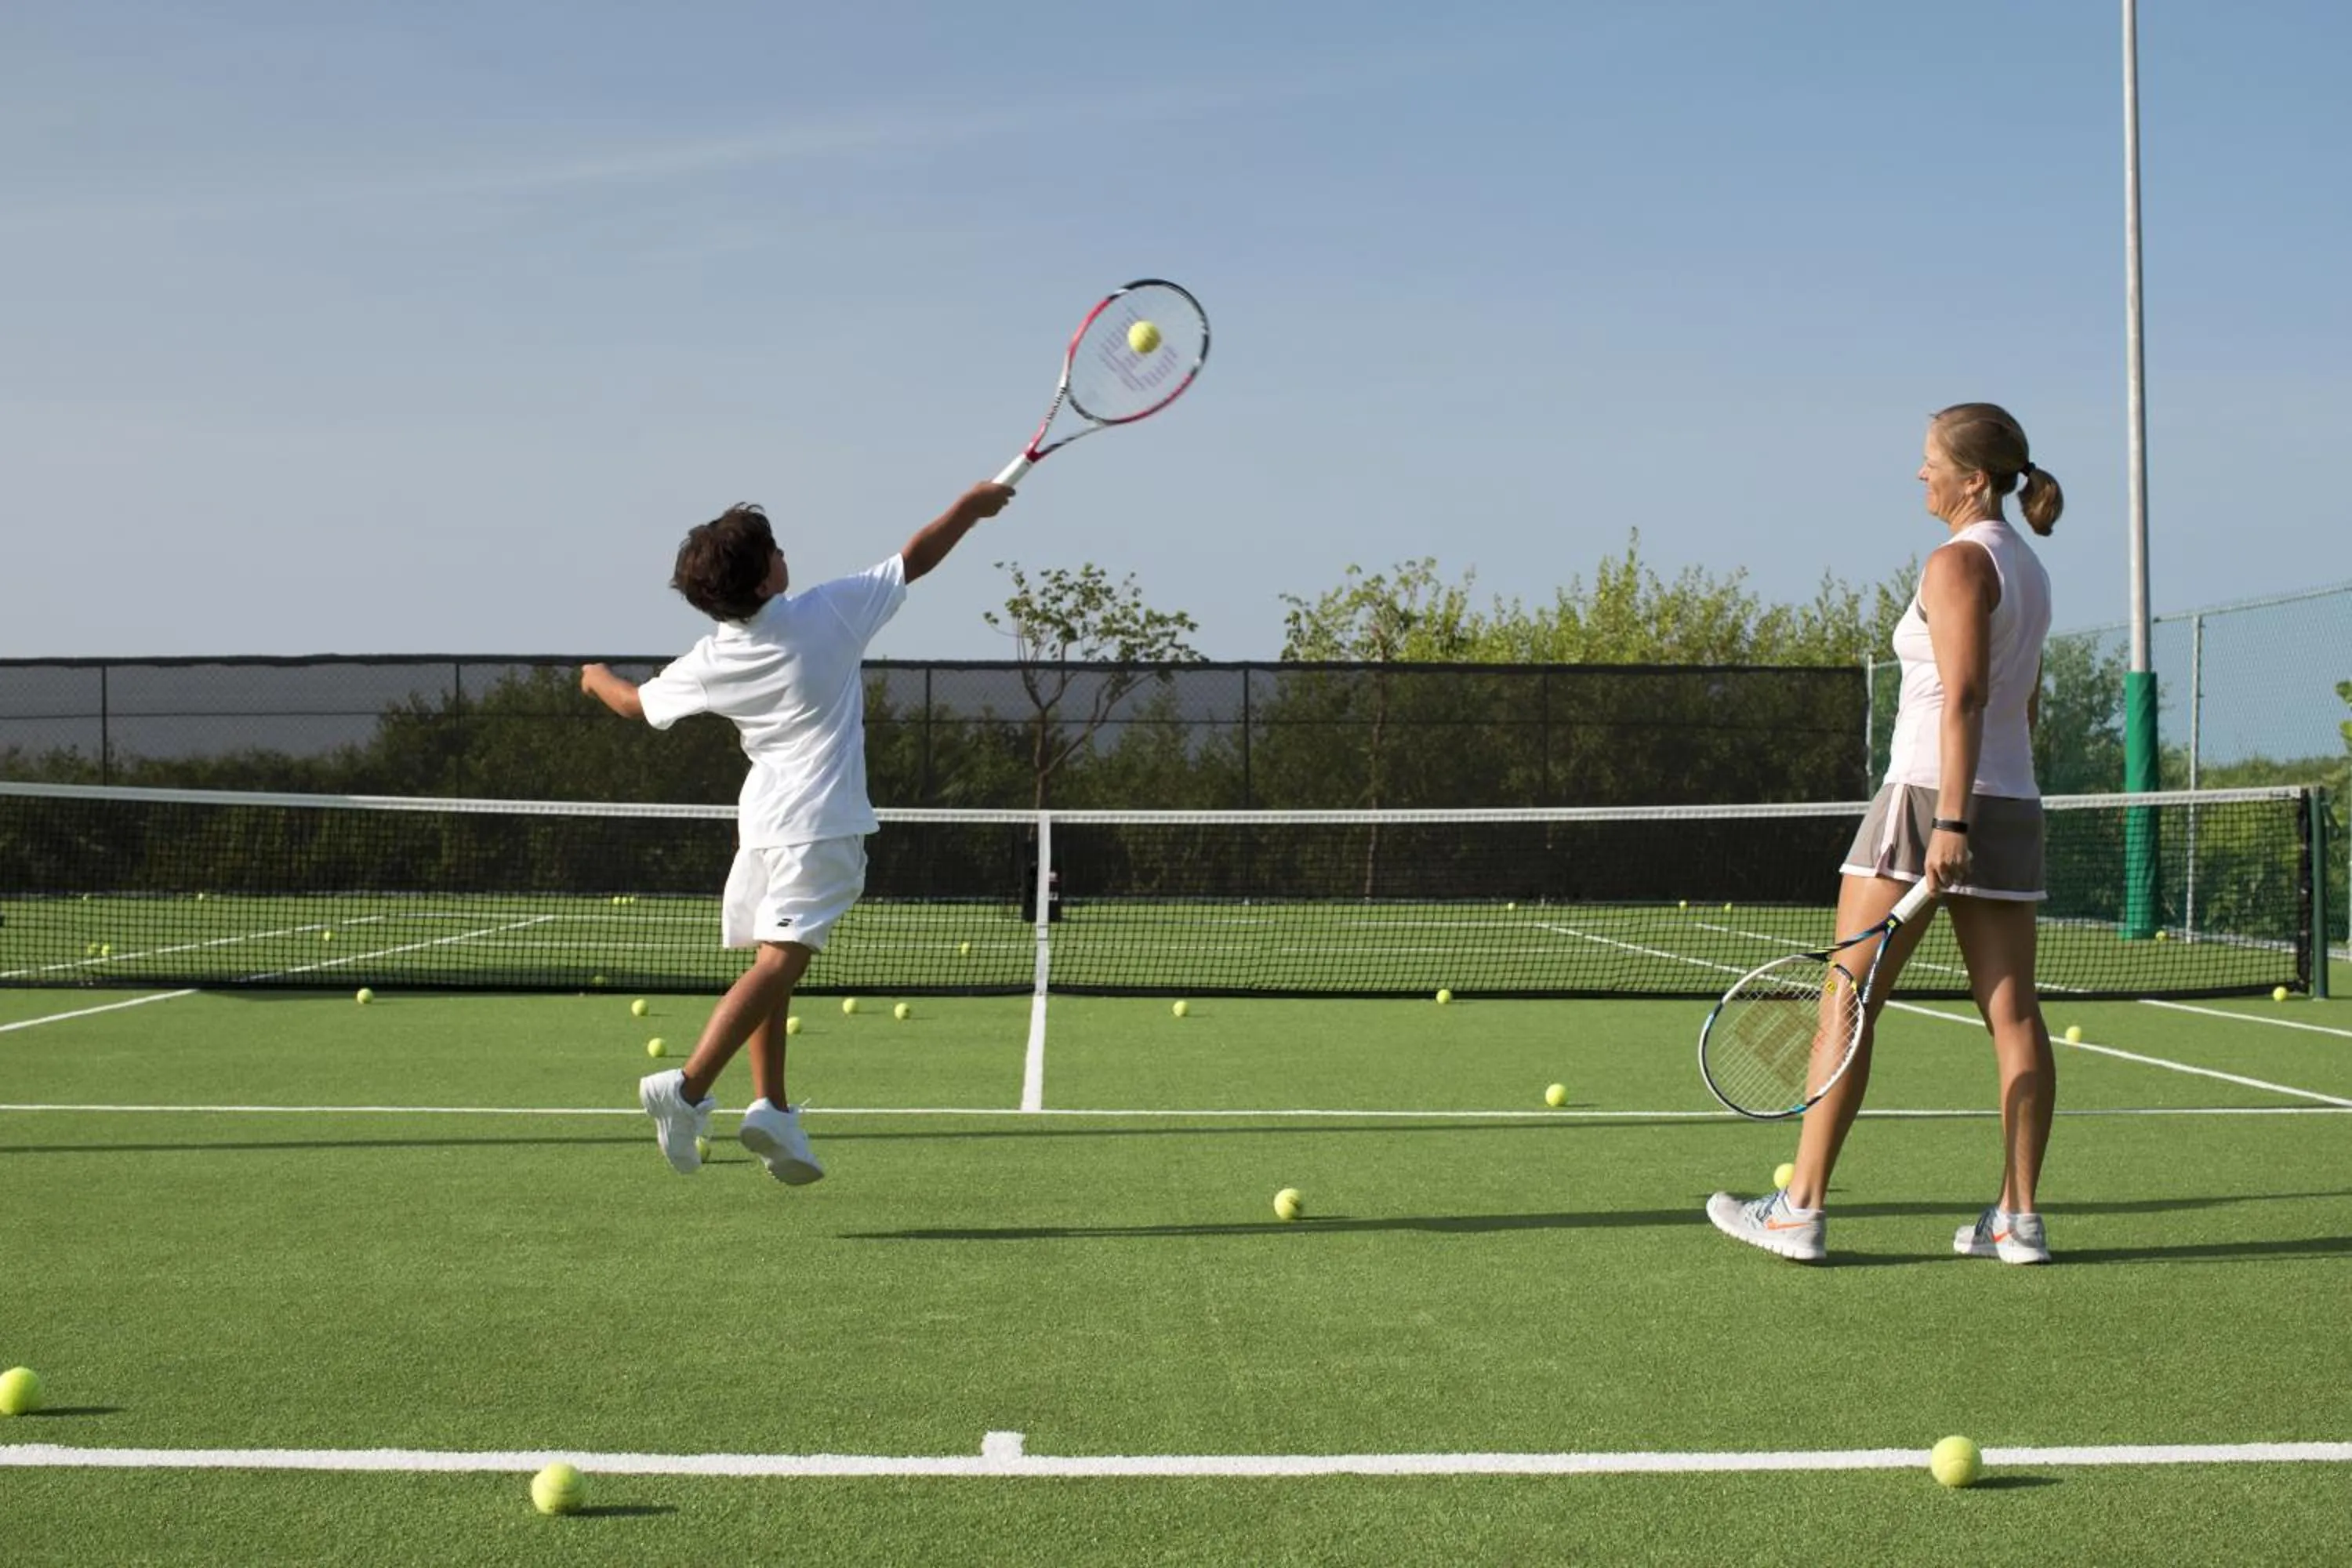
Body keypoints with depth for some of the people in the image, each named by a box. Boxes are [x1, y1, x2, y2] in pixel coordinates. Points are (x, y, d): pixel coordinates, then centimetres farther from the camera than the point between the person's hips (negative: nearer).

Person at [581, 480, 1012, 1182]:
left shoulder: (710, 662, 1)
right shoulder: (830, 612, -10)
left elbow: (636, 703, 18)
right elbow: (916, 558, 1)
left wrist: (597, 677, 40)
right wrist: (971, 505, 15)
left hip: (762, 821, 6)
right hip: (822, 823, -5)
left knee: (770, 964, 14)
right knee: (779, 961, -13)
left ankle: (772, 1108, 10)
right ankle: (687, 1088, -25)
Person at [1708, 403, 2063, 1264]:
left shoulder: (1957, 562, -10)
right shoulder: (2028, 568, 17)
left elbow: (1964, 698, -19)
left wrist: (1950, 821, -23)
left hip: (1930, 796, -9)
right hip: (2013, 802, 9)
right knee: (2012, 1011, 4)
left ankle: (1800, 1210, -2)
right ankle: (2019, 1218, 5)